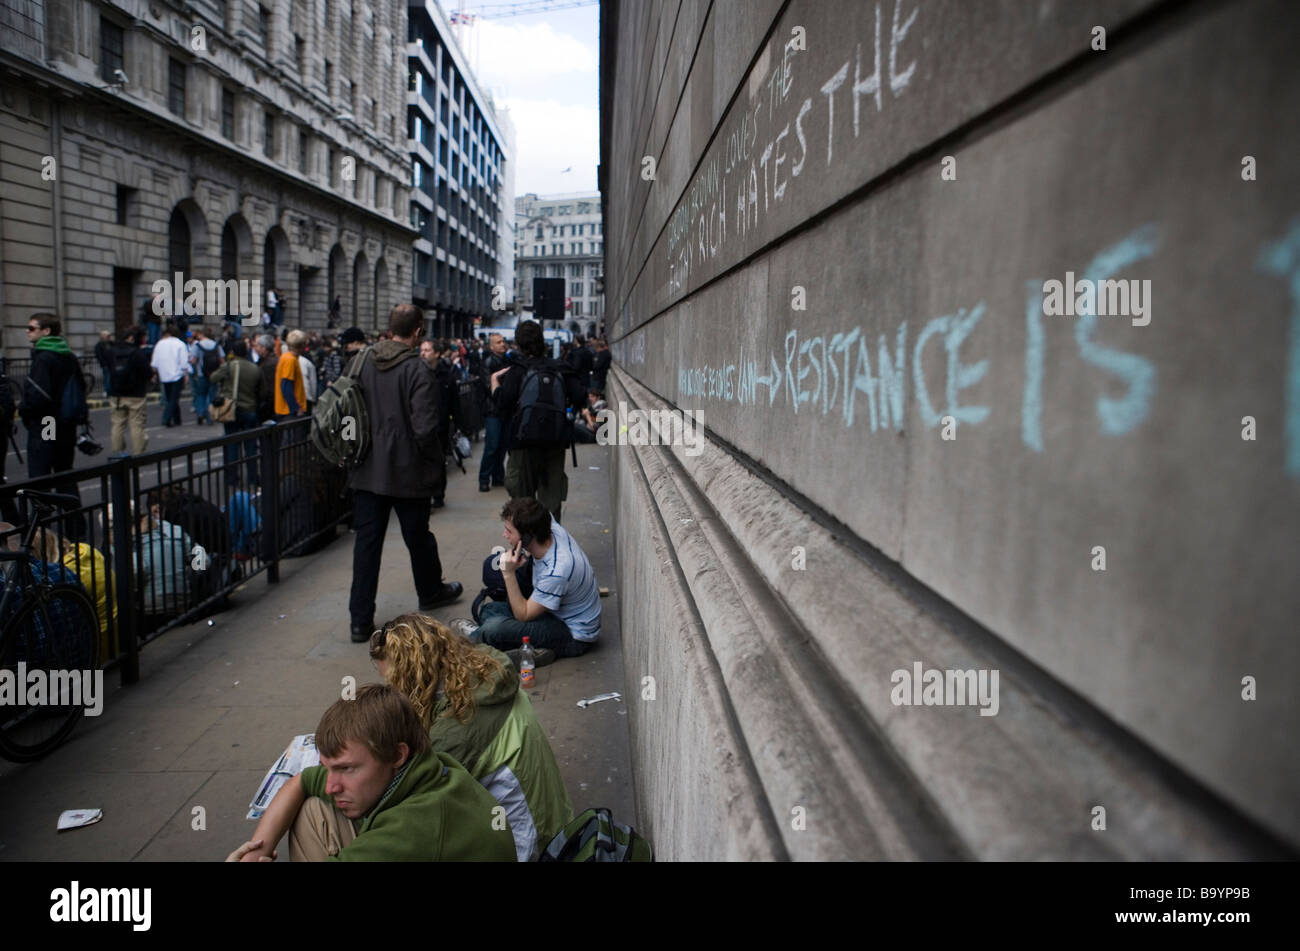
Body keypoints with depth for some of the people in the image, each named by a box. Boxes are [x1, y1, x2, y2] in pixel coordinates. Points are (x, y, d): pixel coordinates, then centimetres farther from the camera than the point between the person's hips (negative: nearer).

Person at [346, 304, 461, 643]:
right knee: (418, 536, 16)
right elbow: (424, 427, -21)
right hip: (407, 471, -4)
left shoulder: (361, 361, 1)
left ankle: (360, 620, 8)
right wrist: (435, 463, -6)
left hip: (366, 471, 4)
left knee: (367, 541, 7)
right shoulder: (418, 370, -16)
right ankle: (431, 592, 40)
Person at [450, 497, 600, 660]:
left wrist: (508, 573, -25)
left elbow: (523, 615, -22)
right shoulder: (553, 529, -14)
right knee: (489, 608, 2)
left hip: (574, 637, -9)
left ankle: (474, 636, 8)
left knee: (494, 628, -22)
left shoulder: (556, 571, -35)